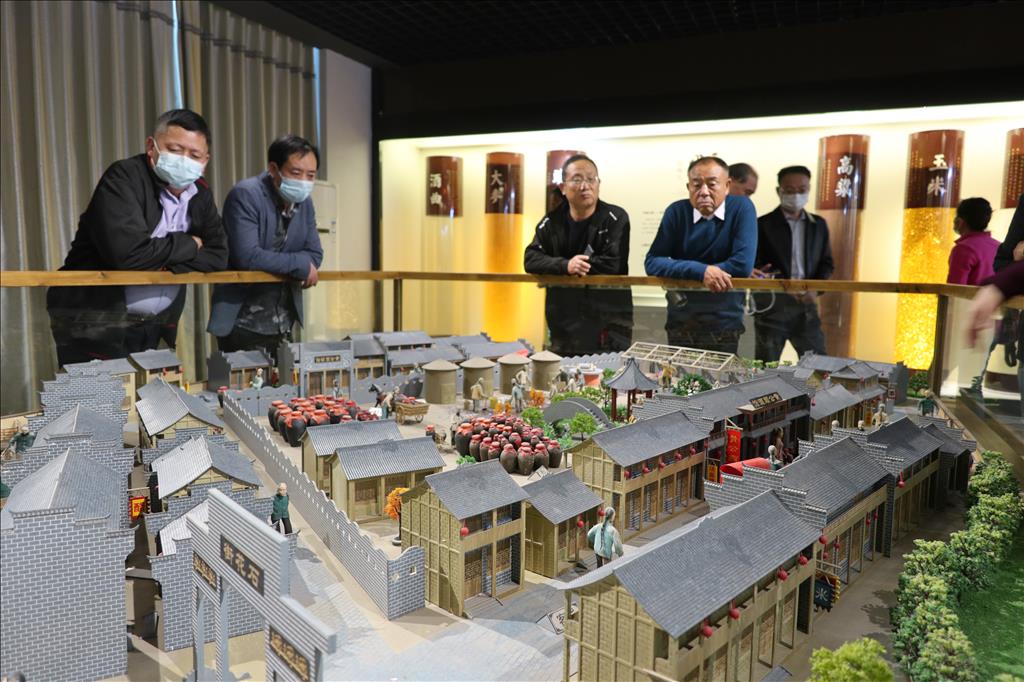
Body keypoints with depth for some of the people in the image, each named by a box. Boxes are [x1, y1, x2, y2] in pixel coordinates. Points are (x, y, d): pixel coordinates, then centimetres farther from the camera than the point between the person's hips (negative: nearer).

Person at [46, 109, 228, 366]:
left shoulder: (200, 193, 5)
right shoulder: (124, 178, -16)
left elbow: (218, 256, 1)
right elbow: (128, 253, -30)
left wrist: (167, 266, -15)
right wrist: (188, 244, -14)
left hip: (150, 326, 6)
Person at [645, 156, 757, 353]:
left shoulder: (742, 208, -8)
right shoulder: (676, 212, -3)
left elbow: (743, 264, -19)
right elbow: (652, 262, -10)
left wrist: (682, 274, -14)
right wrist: (701, 271, -24)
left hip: (725, 326, -1)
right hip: (680, 325, 1)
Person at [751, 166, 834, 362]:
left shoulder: (818, 224, 12)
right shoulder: (763, 225, -3)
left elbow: (827, 263, 13)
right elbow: (754, 265, -7)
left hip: (806, 305, 4)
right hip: (772, 305, -4)